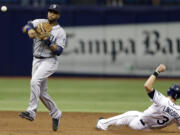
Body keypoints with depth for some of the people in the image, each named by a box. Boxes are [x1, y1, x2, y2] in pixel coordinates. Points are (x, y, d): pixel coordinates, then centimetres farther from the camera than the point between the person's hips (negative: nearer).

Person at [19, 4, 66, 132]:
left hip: (50, 61, -6)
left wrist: (49, 41, -23)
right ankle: (56, 114, 27)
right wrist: (29, 30, -33)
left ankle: (31, 112, -31)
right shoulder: (40, 23, 7)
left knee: (35, 81, -29)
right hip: (36, 61, 6)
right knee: (42, 92, 9)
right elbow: (26, 27, -10)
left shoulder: (61, 32, -3)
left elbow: (59, 51, -11)